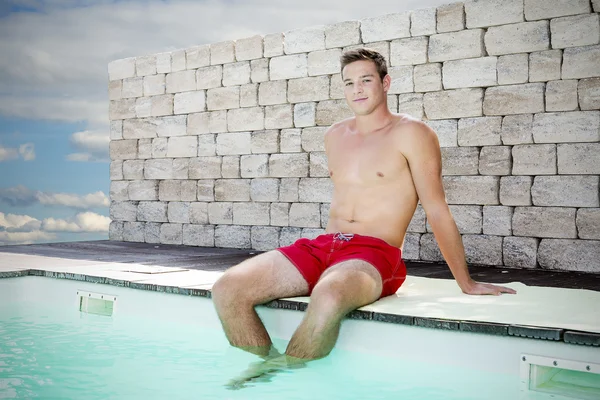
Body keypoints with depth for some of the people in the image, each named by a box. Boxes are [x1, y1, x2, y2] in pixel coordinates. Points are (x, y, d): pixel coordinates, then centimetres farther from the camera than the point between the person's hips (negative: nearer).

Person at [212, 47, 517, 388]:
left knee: (328, 298, -42)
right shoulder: (335, 136, 17)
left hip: (375, 254, -6)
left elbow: (437, 211, -2)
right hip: (322, 246, 6)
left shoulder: (411, 133, -1)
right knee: (228, 289, -17)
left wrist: (466, 283, 0)